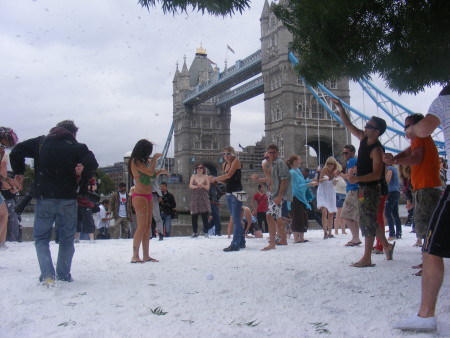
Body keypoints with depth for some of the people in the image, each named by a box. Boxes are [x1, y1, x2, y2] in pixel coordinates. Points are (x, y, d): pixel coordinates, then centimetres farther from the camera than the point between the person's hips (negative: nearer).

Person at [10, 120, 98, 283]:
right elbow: (92, 164, -12)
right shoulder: (78, 147, 0)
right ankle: (64, 275, 14)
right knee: (67, 239, 13)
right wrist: (81, 179, 5)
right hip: (68, 198, 0)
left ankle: (47, 274, -6)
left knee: (41, 238, 10)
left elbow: (16, 151, 5)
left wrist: (19, 172, 17)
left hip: (44, 198, 1)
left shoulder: (41, 142, 7)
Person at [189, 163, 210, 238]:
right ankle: (195, 232, 7)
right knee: (194, 216, -2)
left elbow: (208, 187, 1)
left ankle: (206, 232, 0)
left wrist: (202, 186, -20)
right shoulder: (193, 176, 10)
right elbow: (190, 186, -1)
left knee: (205, 216, -5)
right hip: (195, 198, 1)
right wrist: (196, 186, -21)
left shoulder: (206, 177, 7)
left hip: (203, 198, -1)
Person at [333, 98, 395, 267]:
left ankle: (366, 258, 1)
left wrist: (357, 178, -34)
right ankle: (387, 245, 32)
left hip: (371, 189, -9)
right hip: (363, 188, 9)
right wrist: (340, 107, 5)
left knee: (368, 222, -5)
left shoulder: (377, 149, -19)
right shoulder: (363, 138, 5)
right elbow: (348, 124, 13)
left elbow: (377, 174, -25)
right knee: (370, 221, 18)